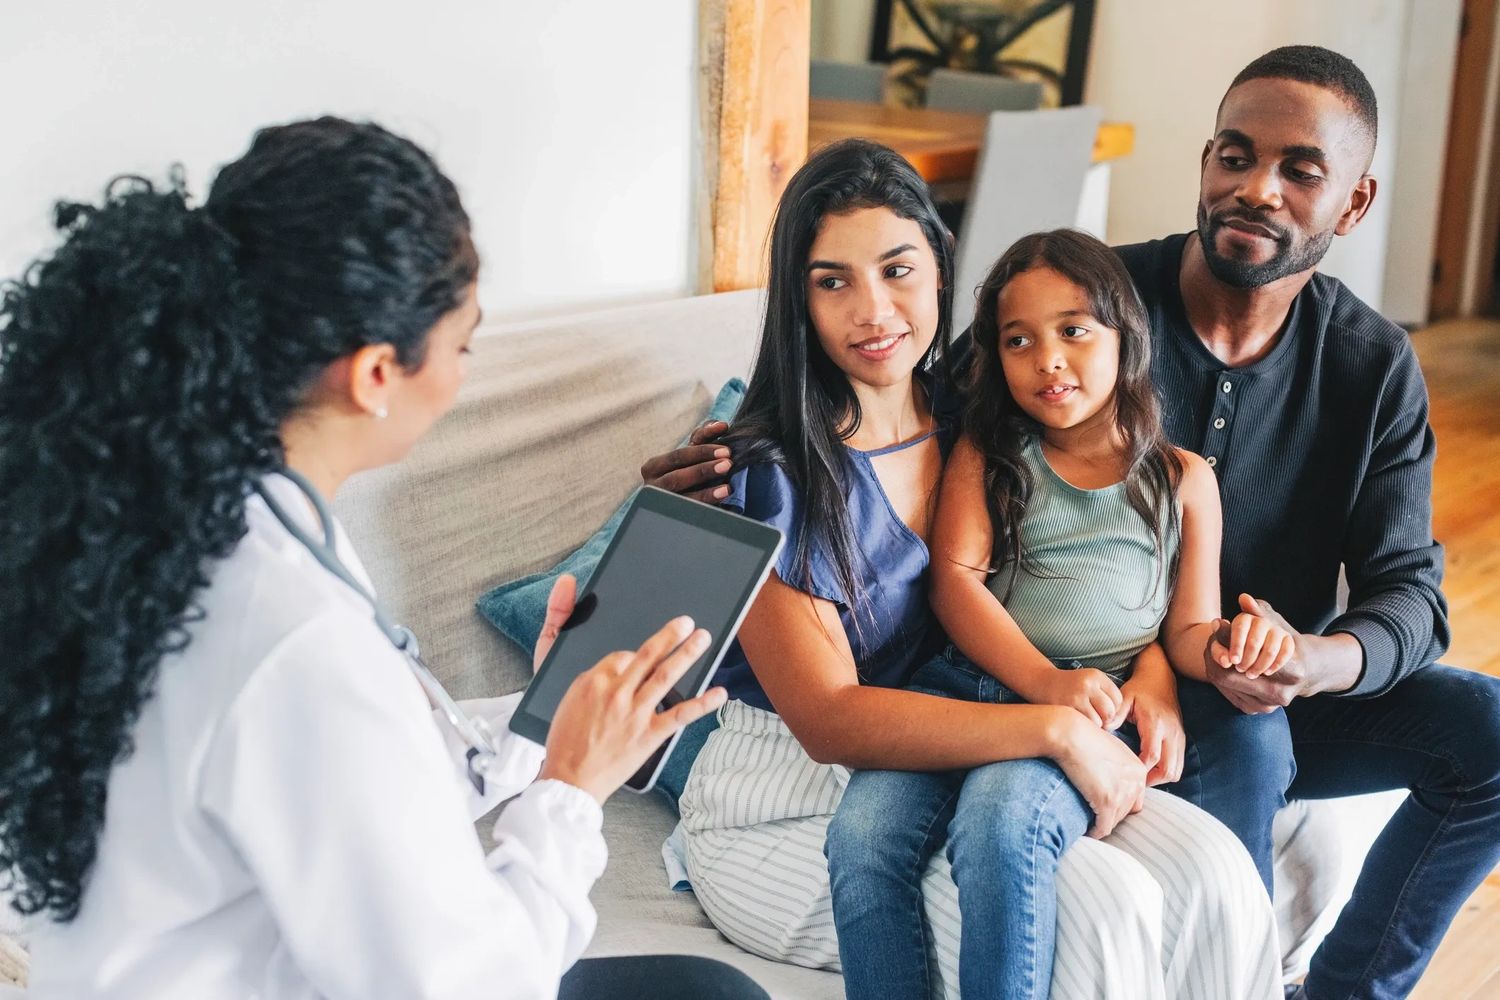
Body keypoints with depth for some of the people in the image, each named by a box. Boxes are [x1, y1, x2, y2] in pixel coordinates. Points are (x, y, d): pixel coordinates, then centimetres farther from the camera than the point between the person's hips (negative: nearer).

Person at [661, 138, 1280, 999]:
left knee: (1214, 874, -17)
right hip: (788, 811, -5)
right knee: (1098, 905, -26)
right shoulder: (766, 472, -16)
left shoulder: (969, 425, 2)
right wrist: (1056, 728, -26)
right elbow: (829, 719, -22)